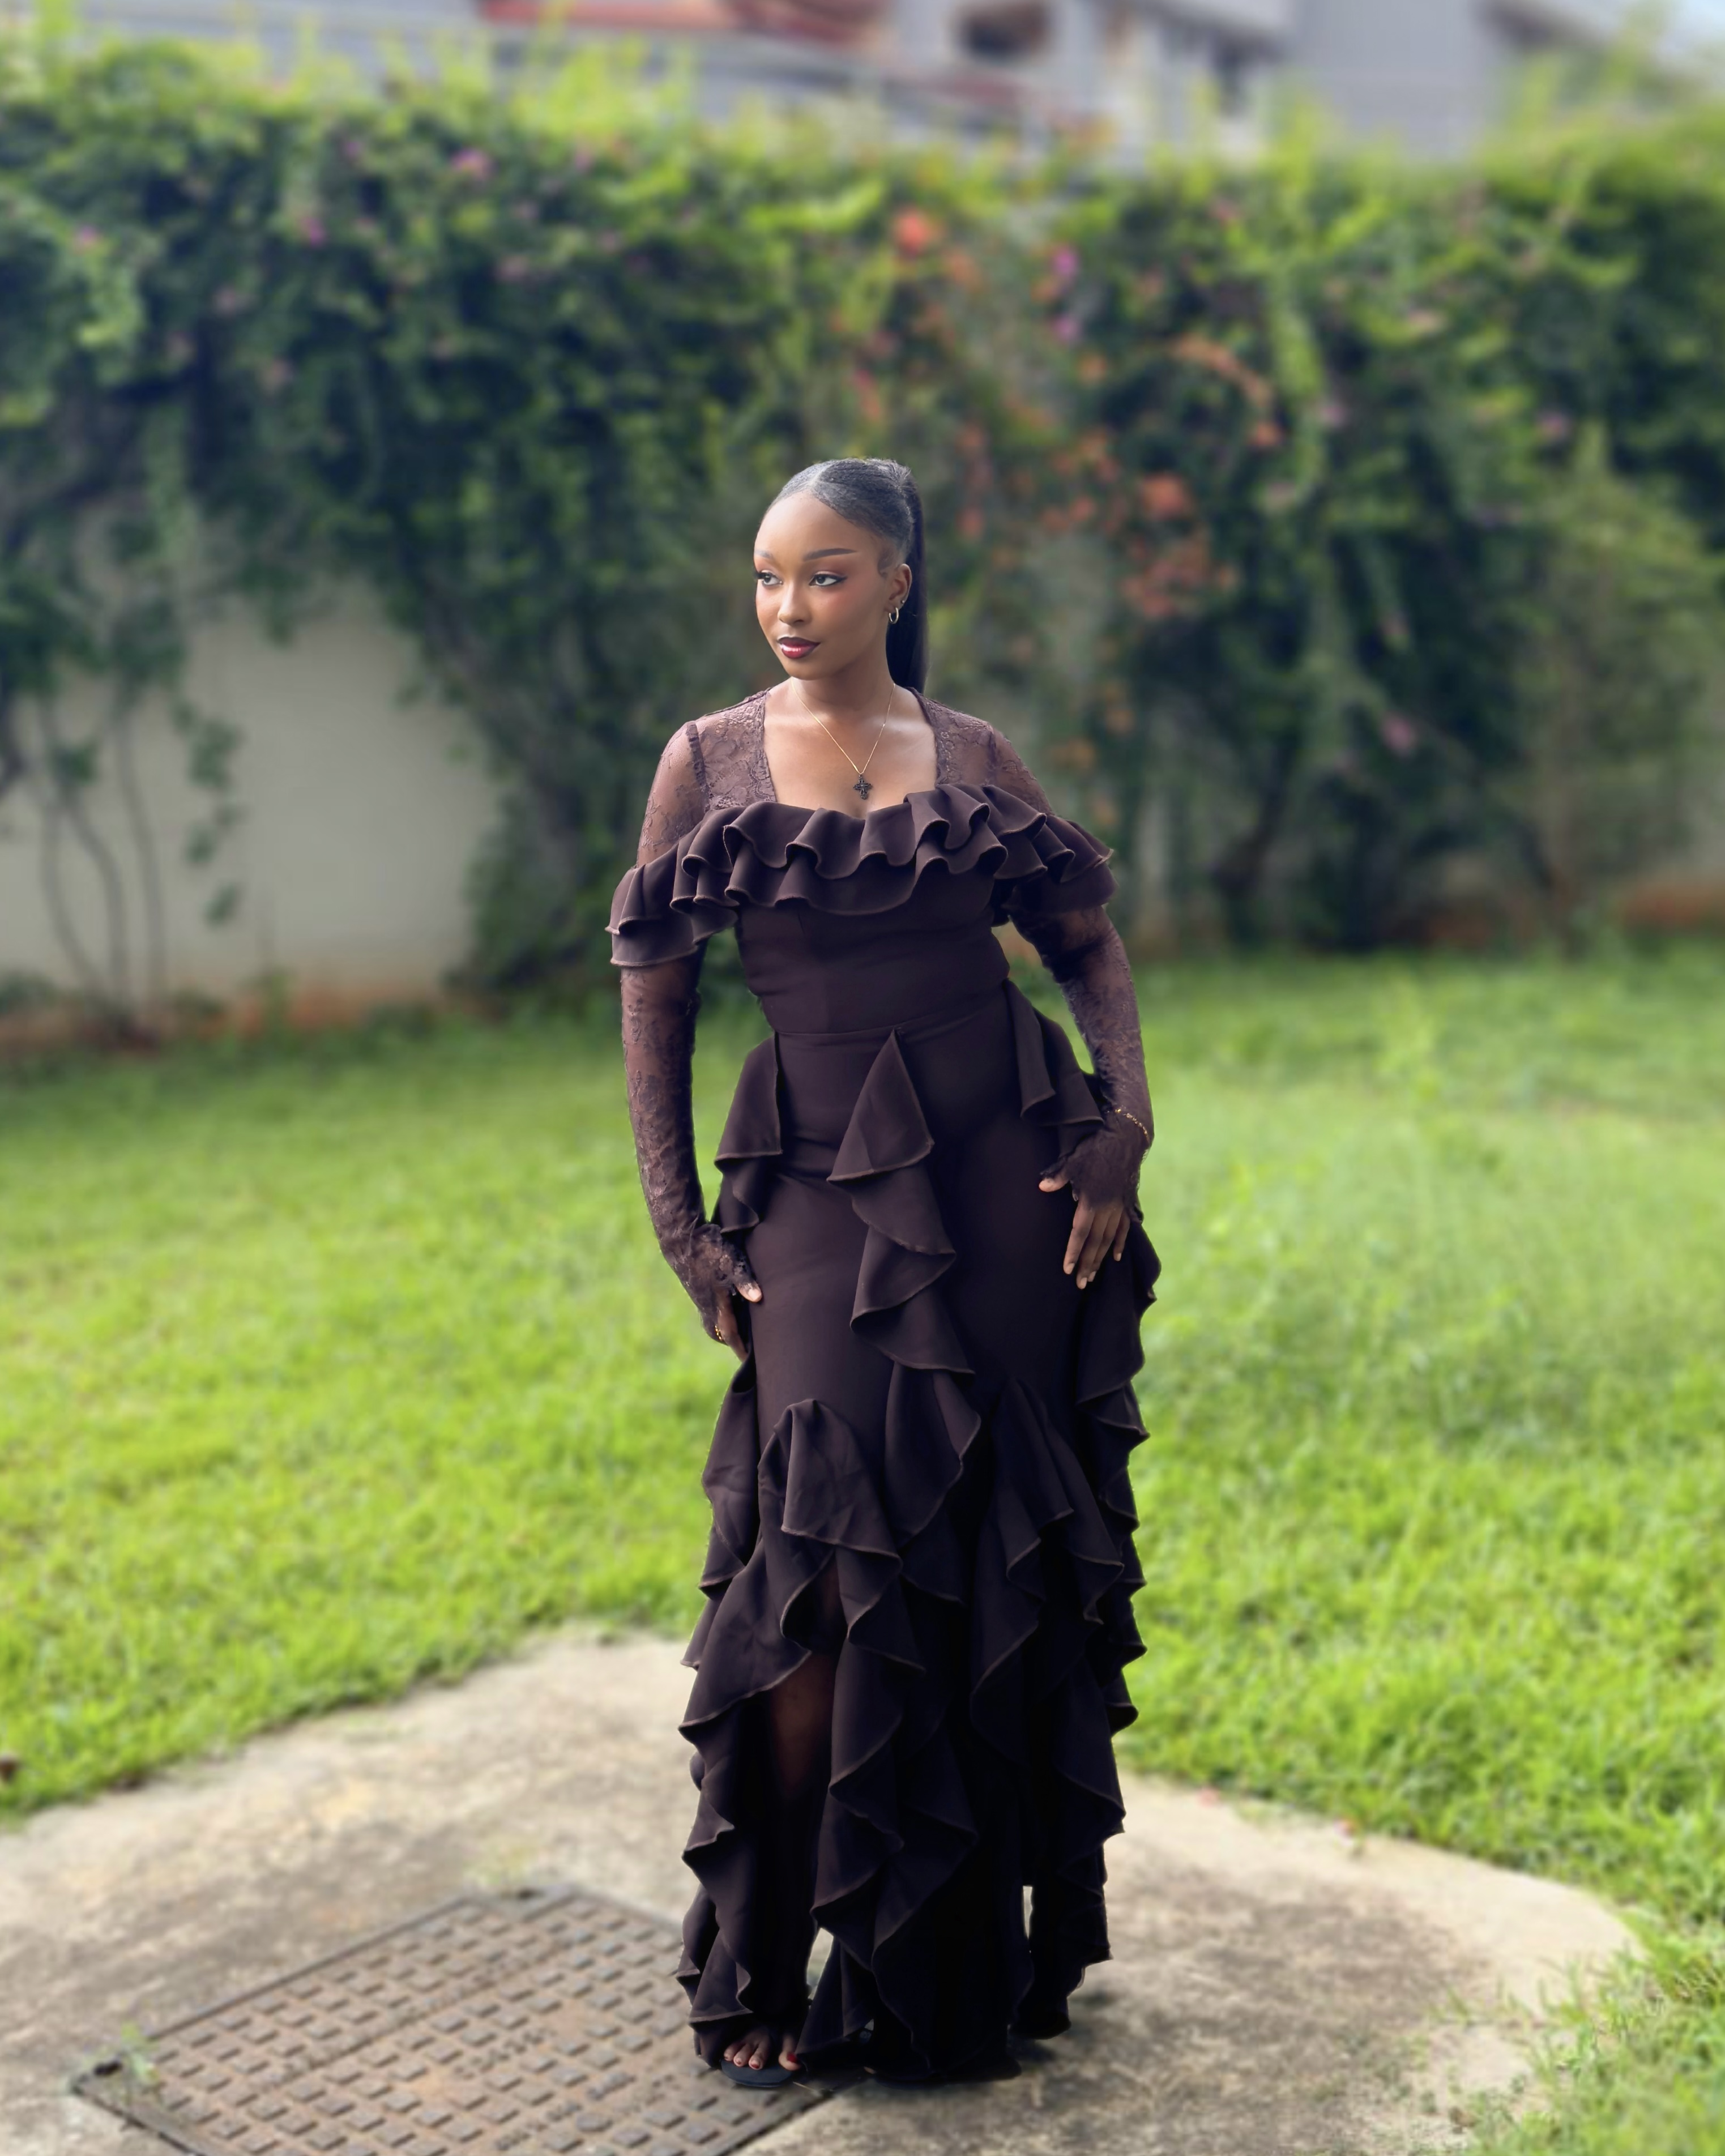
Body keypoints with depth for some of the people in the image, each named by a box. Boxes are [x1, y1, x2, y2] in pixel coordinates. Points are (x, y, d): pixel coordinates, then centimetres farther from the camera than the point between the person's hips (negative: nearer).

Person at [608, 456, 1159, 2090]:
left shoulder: (969, 755, 7)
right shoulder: (709, 759, 5)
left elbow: (1090, 947, 11)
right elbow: (653, 1007, 4)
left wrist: (1125, 1121, -5)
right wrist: (683, 1231, -2)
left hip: (1009, 1174, 2)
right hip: (824, 1189, -1)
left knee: (1011, 1556, 6)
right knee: (829, 1578, -9)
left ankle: (983, 1954, 25)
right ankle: (759, 1973, 8)